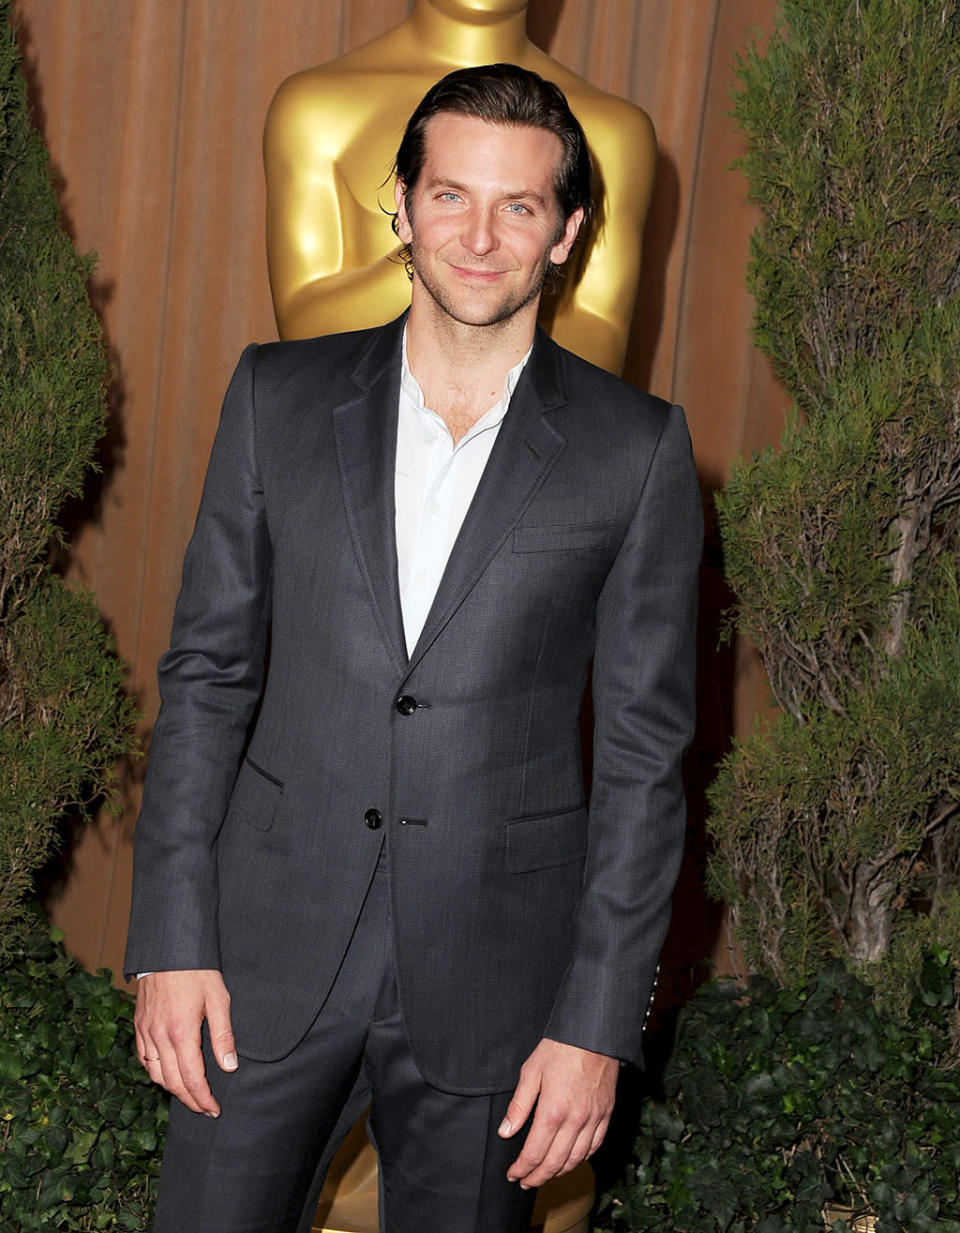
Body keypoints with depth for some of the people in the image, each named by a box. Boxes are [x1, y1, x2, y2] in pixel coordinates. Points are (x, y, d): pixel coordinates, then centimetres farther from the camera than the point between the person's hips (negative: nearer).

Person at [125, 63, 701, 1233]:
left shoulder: (636, 448, -3)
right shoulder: (279, 396, 2)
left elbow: (642, 749, -2)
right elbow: (208, 672, 4)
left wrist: (597, 1024, -6)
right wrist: (173, 943, -2)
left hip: (491, 980, -1)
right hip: (273, 953, 1)